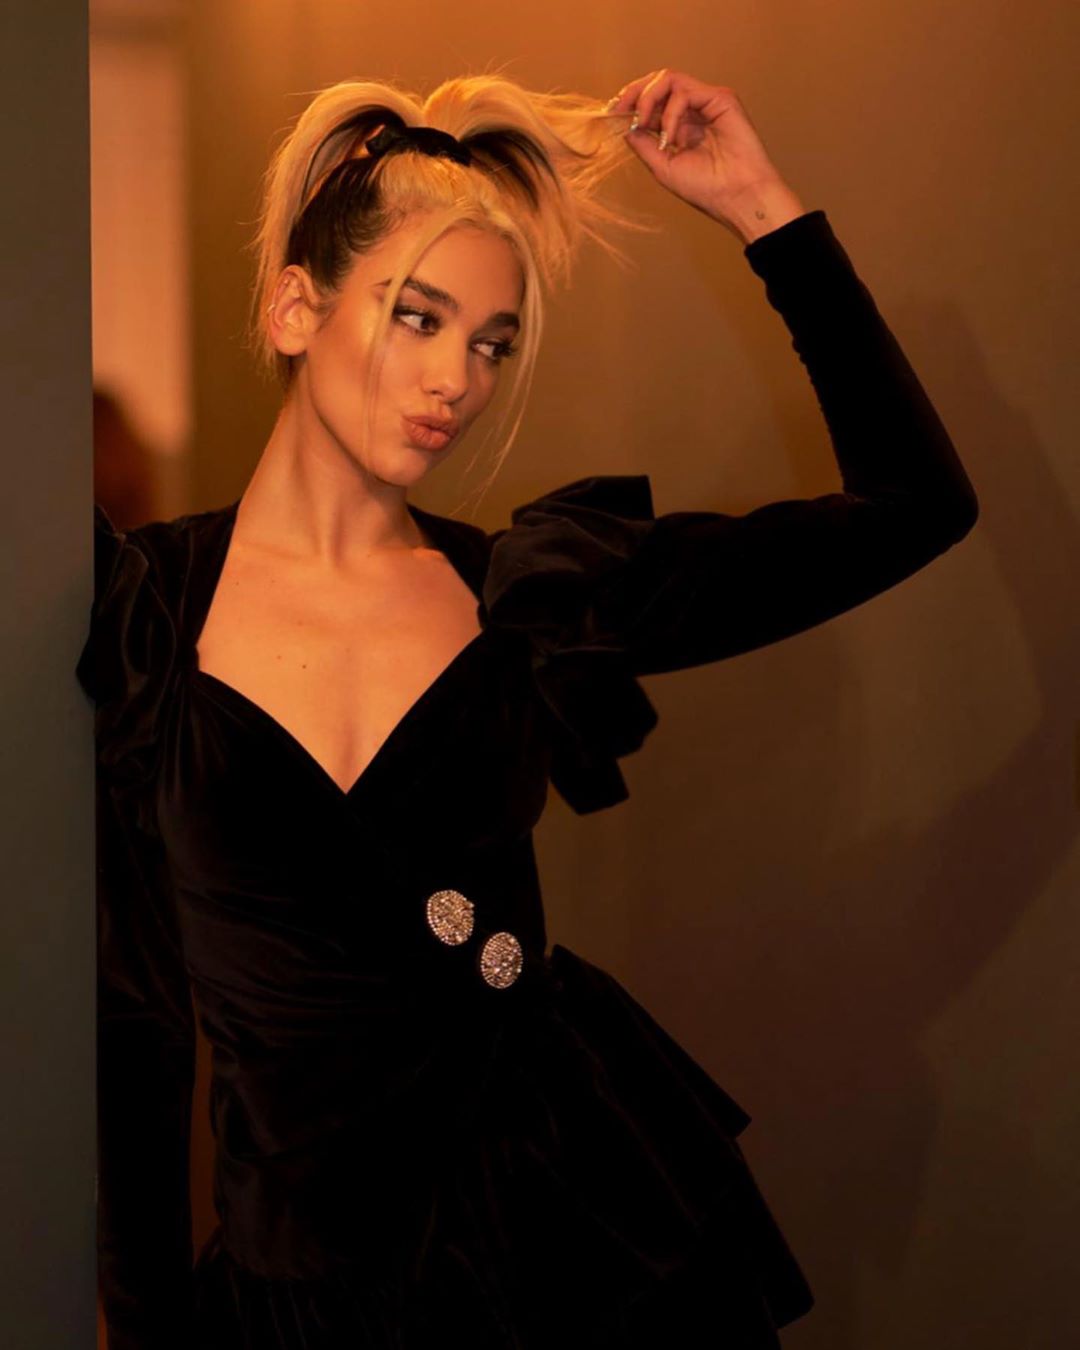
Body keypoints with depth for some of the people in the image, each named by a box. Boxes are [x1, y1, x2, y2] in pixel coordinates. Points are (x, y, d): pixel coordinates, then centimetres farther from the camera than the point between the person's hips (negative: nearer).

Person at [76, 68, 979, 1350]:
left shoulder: (537, 592, -3)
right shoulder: (133, 608, -6)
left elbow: (914, 505, -2)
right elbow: (128, 1011, -1)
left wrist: (764, 211, -4)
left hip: (585, 1224, 2)